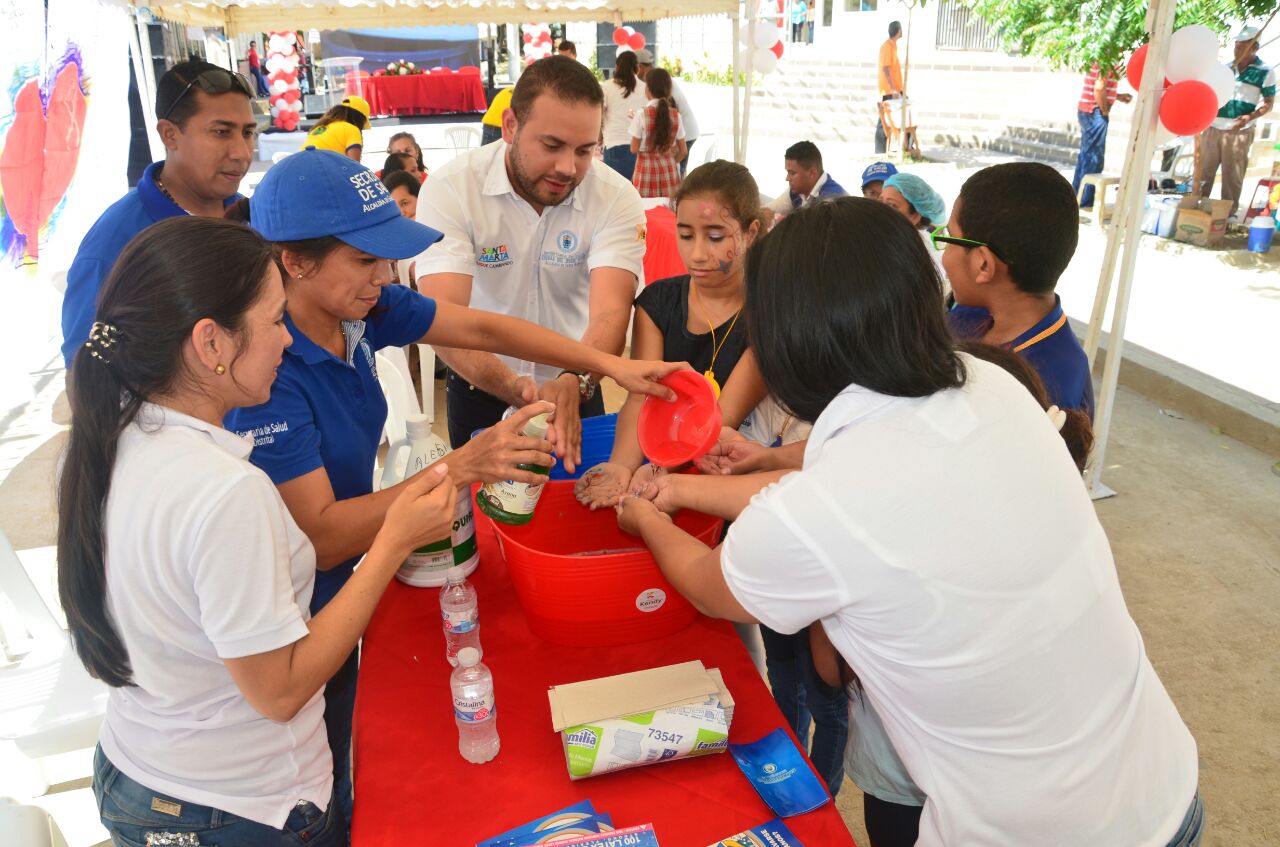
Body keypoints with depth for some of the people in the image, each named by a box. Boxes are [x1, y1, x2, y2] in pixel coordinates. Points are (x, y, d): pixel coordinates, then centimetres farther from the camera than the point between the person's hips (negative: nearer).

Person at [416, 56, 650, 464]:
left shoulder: (617, 198, -18)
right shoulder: (450, 189, -21)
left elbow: (611, 313, -30)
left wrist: (574, 382, -51)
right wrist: (513, 387, -48)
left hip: (576, 389, 2)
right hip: (481, 391, -1)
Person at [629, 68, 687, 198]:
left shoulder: (642, 114, -9)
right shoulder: (676, 115, 1)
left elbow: (634, 149, -5)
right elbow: (683, 151, 4)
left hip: (646, 168, -3)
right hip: (669, 169, 3)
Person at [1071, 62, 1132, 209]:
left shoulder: (1099, 60, 15)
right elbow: (1099, 89, -24)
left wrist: (1117, 96, 22)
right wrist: (1105, 111, -13)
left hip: (1087, 111, 10)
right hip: (1095, 112, -10)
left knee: (1086, 154, 15)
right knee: (1094, 157, -6)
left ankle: (1077, 196, 21)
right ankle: (1085, 202, -3)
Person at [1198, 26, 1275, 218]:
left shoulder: (1265, 72, -2)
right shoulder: (1225, 68, 9)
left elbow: (1269, 103, -1)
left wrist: (1250, 117, -19)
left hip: (1239, 132, -4)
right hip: (1213, 128, 4)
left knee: (1232, 176, 1)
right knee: (1203, 171, 7)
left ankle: (1228, 214, 10)